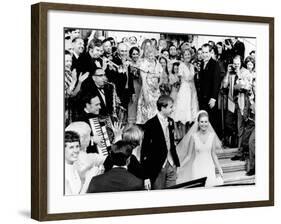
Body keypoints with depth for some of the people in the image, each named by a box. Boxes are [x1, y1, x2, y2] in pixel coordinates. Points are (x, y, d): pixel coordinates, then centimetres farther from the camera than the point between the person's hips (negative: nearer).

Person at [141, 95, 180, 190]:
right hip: (157, 168, -6)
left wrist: (176, 163, 11)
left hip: (171, 166, 6)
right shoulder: (150, 124, -13)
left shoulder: (170, 122, 8)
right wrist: (146, 176, -16)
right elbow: (144, 151, -13)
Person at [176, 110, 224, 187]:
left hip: (209, 168, 2)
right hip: (197, 168, -2)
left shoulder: (212, 135, 1)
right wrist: (179, 167, -6)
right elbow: (189, 155, 1)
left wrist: (219, 169, 8)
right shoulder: (194, 136, -4)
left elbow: (213, 155, 8)